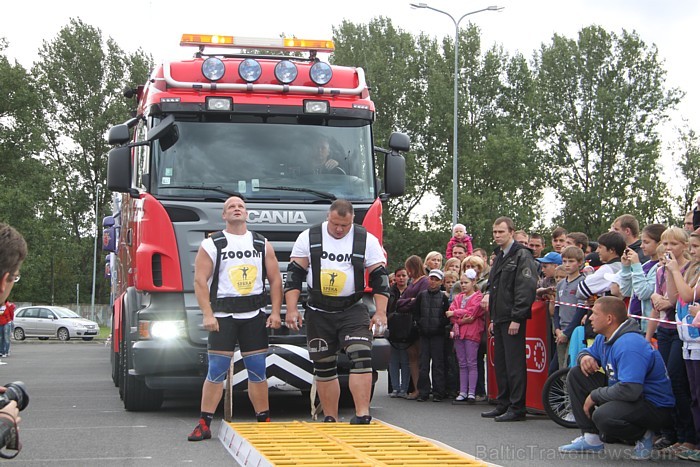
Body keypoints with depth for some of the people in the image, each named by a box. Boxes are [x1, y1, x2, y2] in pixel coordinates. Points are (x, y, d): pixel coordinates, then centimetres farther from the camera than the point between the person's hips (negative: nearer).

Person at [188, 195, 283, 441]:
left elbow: (275, 279, 11)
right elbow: (200, 281, -4)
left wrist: (276, 312, 1)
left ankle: (264, 420, 14)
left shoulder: (262, 245, 11)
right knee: (216, 371, -5)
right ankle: (204, 424, 0)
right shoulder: (211, 245, 2)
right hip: (223, 315, -3)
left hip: (254, 315, 3)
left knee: (257, 370, 5)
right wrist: (207, 315, -13)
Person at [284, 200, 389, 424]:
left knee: (361, 357, -19)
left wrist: (380, 312, -6)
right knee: (323, 366, 5)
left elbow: (380, 276, 1)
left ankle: (362, 414, -21)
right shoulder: (308, 238, 0)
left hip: (352, 310, -1)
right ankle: (330, 420, 15)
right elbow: (294, 274, 2)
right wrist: (291, 309, -5)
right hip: (318, 313, 2)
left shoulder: (367, 240, -1)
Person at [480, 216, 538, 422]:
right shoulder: (499, 257, 20)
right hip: (499, 319, 9)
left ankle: (517, 408, -3)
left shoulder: (521, 256, -9)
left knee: (514, 363, -7)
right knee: (500, 364, 12)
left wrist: (517, 318, -20)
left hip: (513, 320, -9)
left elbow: (526, 289, -16)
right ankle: (503, 404, 19)